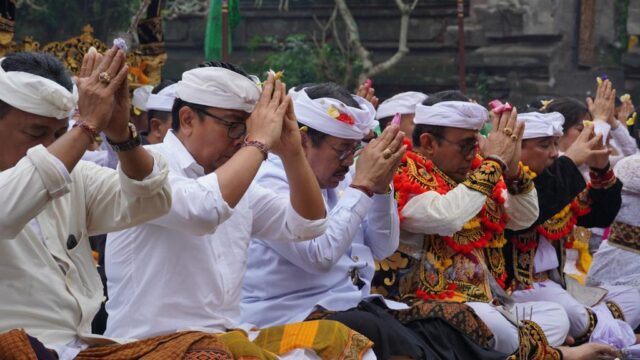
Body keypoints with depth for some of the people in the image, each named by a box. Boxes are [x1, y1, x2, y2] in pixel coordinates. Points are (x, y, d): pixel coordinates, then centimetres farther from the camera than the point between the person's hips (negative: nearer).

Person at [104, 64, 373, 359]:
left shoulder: (234, 177, 14)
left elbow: (306, 225, 15)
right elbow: (203, 210, -30)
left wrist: (291, 152, 1)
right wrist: (259, 142, -18)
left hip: (226, 336, 8)